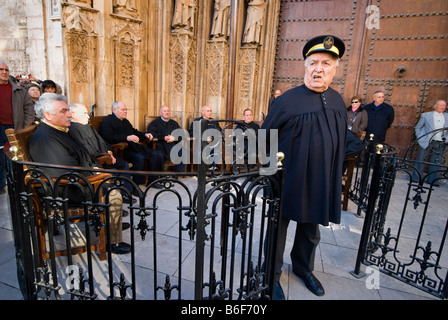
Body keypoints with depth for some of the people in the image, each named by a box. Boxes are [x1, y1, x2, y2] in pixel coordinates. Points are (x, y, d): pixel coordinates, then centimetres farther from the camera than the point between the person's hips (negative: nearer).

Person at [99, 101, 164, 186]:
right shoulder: (107, 121, 0)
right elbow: (108, 138, -16)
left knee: (156, 154, -7)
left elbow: (135, 132, 37)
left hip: (133, 147, 9)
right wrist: (127, 138, -24)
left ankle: (152, 180, 1)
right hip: (121, 150, -8)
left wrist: (145, 135, 16)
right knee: (139, 158, -35)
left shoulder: (125, 121, 28)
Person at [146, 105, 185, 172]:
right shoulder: (155, 123, 19)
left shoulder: (174, 123, 28)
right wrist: (164, 138, -10)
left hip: (173, 144, 2)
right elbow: (151, 134, 2)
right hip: (161, 144, -2)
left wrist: (174, 138, -8)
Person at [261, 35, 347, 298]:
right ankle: (272, 275, 35)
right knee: (278, 229, 12)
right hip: (288, 182, -5)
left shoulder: (338, 101, 4)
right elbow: (264, 140, -7)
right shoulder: (287, 101, -13)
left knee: (311, 231, 22)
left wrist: (336, 176, 15)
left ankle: (303, 268, 48)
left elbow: (341, 143, 14)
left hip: (321, 184, 5)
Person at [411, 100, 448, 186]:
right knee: (421, 161, 1)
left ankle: (432, 180, 15)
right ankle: (415, 179, 9)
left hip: (440, 144, 3)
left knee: (436, 163, 5)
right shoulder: (426, 115, 5)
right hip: (427, 142, -3)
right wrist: (420, 138, 0)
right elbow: (418, 127, 9)